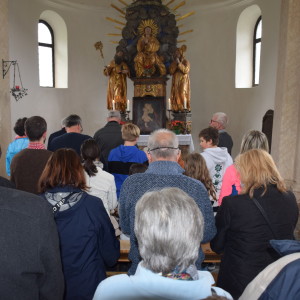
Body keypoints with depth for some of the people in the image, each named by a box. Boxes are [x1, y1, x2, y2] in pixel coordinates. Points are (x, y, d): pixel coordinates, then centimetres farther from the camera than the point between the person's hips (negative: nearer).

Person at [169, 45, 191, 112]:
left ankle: (184, 108, -16)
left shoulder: (185, 61, 1)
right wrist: (175, 64, -7)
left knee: (183, 93, -17)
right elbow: (171, 72, 3)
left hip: (183, 81, -4)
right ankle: (176, 108, -4)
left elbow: (186, 70, -14)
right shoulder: (174, 62, 14)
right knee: (175, 94, -4)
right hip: (176, 81, 5)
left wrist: (179, 63, -15)